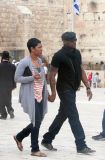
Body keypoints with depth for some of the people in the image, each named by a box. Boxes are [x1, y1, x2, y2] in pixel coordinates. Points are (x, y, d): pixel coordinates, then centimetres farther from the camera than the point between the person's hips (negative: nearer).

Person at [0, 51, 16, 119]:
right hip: (9, 86, 4)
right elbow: (14, 77, 2)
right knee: (8, 100, 19)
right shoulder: (12, 66, -3)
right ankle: (10, 110, 0)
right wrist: (14, 85, 12)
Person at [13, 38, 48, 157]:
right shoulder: (24, 62, -13)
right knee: (36, 122, -7)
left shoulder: (39, 61, 10)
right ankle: (35, 149, 6)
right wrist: (32, 78, -23)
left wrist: (46, 92, 17)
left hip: (40, 96, 8)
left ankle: (19, 137, 33)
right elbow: (17, 78, -12)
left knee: (37, 121, 11)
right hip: (30, 96, -8)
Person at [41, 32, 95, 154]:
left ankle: (47, 140, 28)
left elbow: (81, 70, 14)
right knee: (74, 117, -9)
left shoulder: (77, 53, 8)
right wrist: (53, 92, -16)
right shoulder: (59, 56, -15)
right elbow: (52, 75, -13)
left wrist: (87, 87, 9)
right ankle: (81, 146, -7)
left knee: (62, 115, 16)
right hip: (65, 89, -8)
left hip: (72, 90, 8)